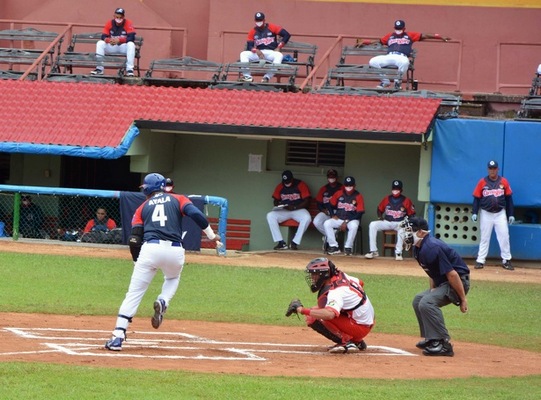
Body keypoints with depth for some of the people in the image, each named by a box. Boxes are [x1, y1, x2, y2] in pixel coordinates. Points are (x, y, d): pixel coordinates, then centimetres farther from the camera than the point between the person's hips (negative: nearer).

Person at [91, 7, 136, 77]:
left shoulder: (128, 23, -10)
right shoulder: (109, 23, -1)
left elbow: (131, 37, -22)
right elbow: (103, 37, -7)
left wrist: (119, 40, -35)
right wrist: (109, 40, -32)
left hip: (124, 47, -3)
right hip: (112, 47, 3)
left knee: (131, 44, -34)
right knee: (100, 43, -20)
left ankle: (129, 70, -35)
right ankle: (99, 69, -20)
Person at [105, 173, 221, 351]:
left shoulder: (143, 207, 20)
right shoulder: (178, 200, 18)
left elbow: (134, 238, 10)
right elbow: (195, 214, -2)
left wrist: (138, 261, 21)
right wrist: (211, 235, 4)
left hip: (150, 249, -1)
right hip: (175, 251, 1)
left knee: (134, 294, 2)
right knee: (173, 278, 34)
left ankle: (118, 336, -9)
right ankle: (163, 302, 3)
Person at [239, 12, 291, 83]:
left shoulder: (271, 28, 3)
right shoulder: (253, 31, 10)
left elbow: (287, 35, -2)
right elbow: (249, 46, 3)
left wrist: (278, 47, -10)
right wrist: (256, 51, -20)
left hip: (271, 52, -3)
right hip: (257, 53, 3)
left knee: (279, 55, -36)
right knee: (243, 54, -20)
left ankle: (267, 77, -42)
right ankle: (247, 76, -32)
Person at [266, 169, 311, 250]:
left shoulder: (301, 185, -4)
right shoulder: (280, 187, 6)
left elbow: (306, 201, -8)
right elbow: (276, 200, 13)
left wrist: (294, 207, -20)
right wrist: (278, 205, -12)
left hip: (298, 210, -3)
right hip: (283, 211, 3)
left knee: (307, 218, -36)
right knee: (270, 216, -25)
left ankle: (295, 242, -27)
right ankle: (281, 242, -26)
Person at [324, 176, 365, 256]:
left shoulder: (358, 196, -6)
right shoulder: (338, 194, 4)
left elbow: (360, 213, -10)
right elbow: (331, 205, 15)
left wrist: (347, 222, -16)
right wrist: (333, 215, -2)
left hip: (352, 219, -3)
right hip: (338, 219, 3)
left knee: (354, 226, -38)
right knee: (327, 224, -24)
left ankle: (348, 247, -23)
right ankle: (334, 247, -20)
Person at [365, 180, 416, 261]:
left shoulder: (406, 201, -3)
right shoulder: (386, 199, 5)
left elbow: (411, 215, 0)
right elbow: (380, 209, 18)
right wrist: (380, 217, 1)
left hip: (399, 223, -3)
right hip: (387, 222, 3)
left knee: (402, 228, -40)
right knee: (372, 225, -22)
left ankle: (398, 252, -34)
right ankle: (373, 251, -21)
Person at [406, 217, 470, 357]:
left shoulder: (431, 248, -26)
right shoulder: (418, 248, 6)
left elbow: (452, 274, -26)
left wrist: (463, 299, -24)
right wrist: (432, 289, 8)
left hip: (458, 282, -11)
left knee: (427, 303, -26)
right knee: (418, 300, 19)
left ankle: (444, 344, -25)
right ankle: (430, 339, 25)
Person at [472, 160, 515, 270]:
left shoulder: (504, 182, 2)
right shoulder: (482, 182, 0)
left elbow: (509, 199, 5)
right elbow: (476, 198, 1)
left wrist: (511, 214, 2)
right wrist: (474, 213, -9)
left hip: (500, 213, 0)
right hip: (486, 214, 0)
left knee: (504, 236, -3)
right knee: (484, 238, 3)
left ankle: (506, 260, 4)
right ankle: (480, 261, 6)